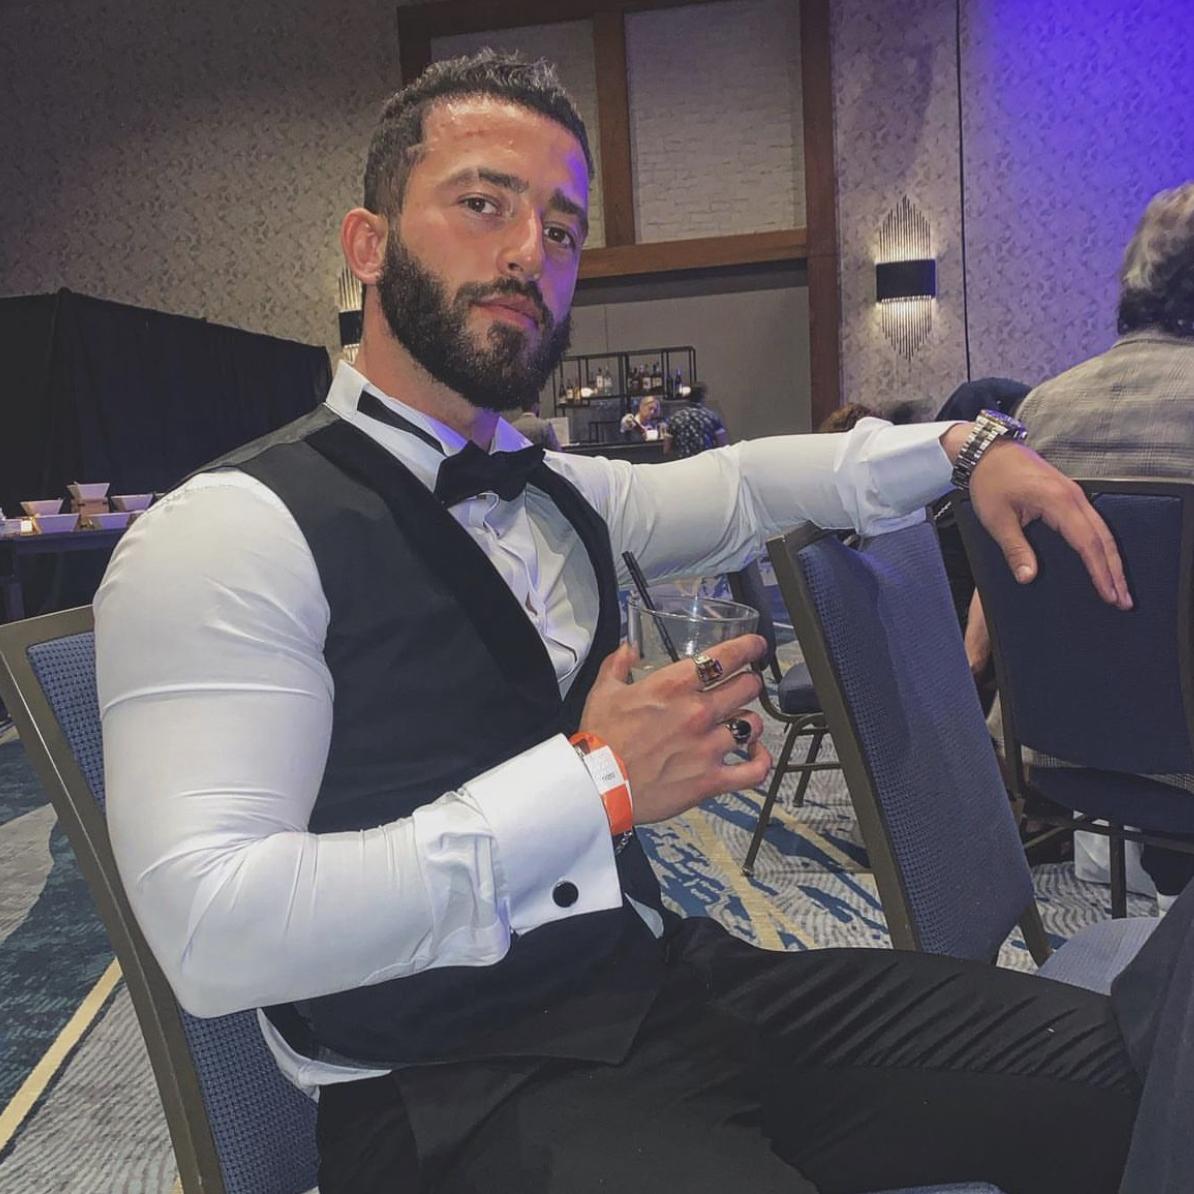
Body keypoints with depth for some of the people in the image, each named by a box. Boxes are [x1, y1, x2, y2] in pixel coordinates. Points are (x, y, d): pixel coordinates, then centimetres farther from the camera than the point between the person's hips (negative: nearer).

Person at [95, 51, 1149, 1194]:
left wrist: (963, 446, 9)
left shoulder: (562, 498, 8)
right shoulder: (232, 532, -14)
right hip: (452, 1088, -6)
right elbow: (210, 932, -22)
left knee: (1114, 1067, 1)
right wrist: (597, 782, -21)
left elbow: (742, 481, 24)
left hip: (667, 979, 7)